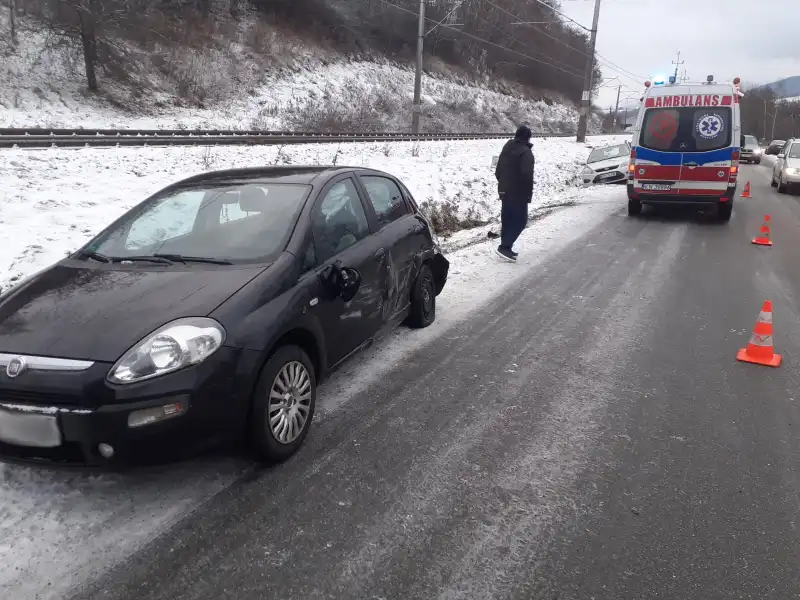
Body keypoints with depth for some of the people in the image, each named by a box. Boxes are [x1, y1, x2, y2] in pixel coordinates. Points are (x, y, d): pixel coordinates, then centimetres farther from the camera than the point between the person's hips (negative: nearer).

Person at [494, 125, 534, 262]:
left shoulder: (506, 149, 12)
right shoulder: (526, 152, -15)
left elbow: (498, 171, 17)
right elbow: (527, 175, -23)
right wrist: (529, 193, -15)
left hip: (504, 191, 8)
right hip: (518, 193, -8)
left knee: (507, 220, 14)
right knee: (520, 220, -4)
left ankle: (506, 247, 18)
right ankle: (505, 247, -13)